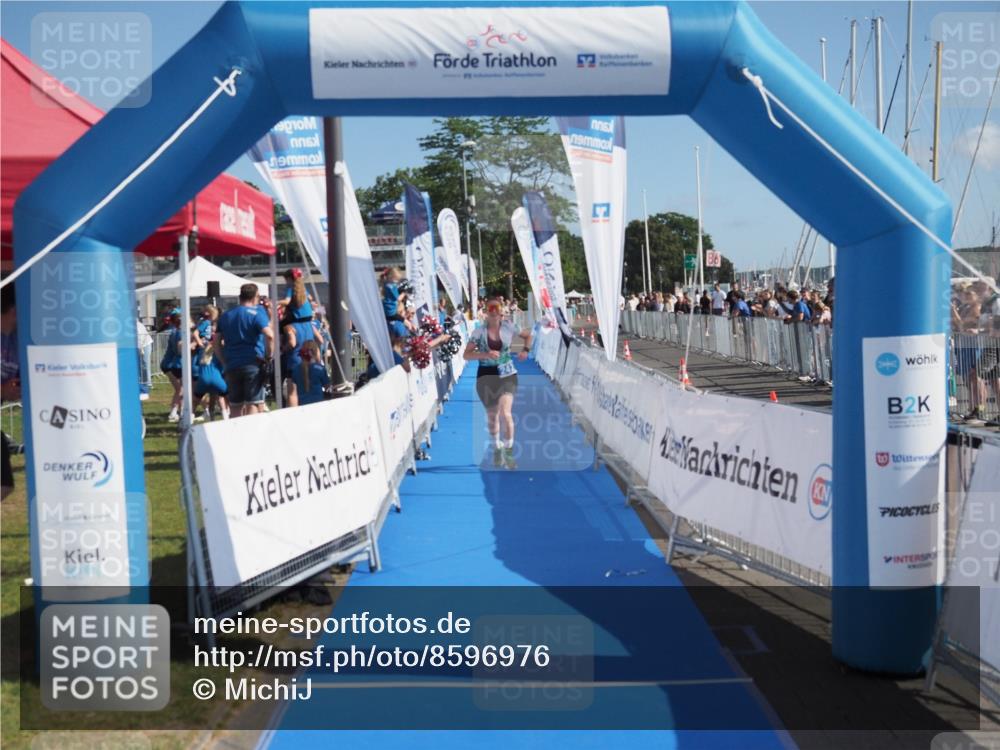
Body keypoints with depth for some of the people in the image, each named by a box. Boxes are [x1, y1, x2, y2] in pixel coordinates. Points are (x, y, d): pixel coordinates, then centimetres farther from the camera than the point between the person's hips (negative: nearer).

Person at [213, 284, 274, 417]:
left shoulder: (225, 315, 16)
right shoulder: (256, 313, -2)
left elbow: (216, 342, 15)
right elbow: (269, 335, -18)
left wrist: (224, 361, 16)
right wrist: (268, 356, -7)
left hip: (231, 366, 5)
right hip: (253, 364, -5)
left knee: (236, 407, 10)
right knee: (253, 406, -4)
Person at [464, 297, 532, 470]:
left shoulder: (509, 327, -2)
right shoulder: (479, 332, -6)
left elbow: (528, 335, 15)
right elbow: (467, 355, -9)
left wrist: (525, 350, -3)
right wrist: (486, 354, -23)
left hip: (507, 375, -1)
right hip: (486, 376, 1)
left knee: (506, 413, -17)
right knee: (492, 415, 13)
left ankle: (509, 451, -2)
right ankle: (497, 448, 34)